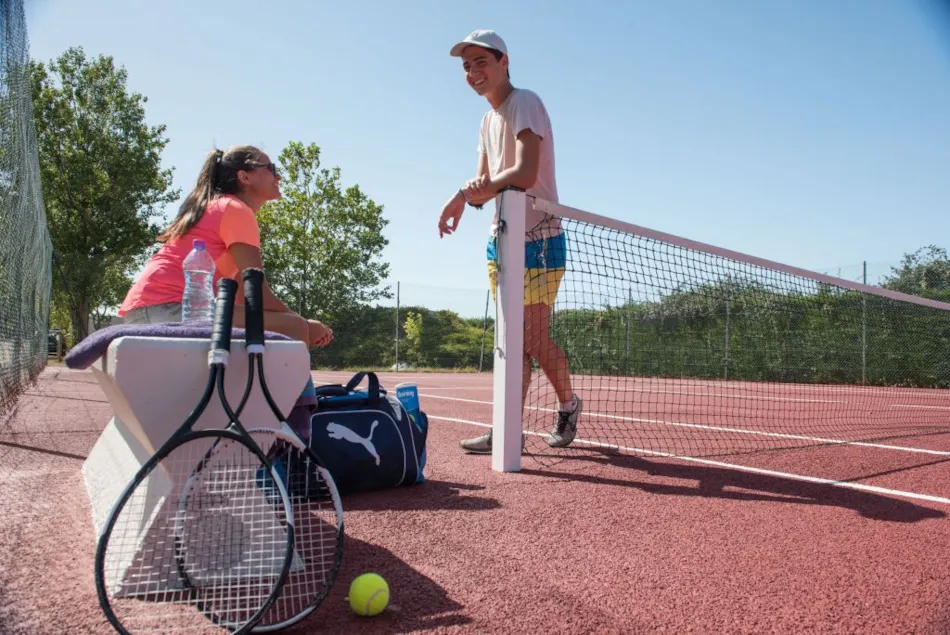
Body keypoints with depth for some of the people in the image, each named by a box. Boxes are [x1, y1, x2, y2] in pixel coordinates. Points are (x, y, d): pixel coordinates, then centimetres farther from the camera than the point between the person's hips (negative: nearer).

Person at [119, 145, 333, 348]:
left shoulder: (218, 207, 23)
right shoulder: (236, 210, -6)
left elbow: (242, 292, 15)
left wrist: (297, 322, 6)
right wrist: (304, 325, 0)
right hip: (168, 307, -11)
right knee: (293, 329, -20)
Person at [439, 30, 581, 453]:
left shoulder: (525, 104, -11)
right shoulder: (488, 121, 15)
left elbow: (525, 175, -25)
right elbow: (483, 185, 9)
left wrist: (468, 192, -20)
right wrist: (471, 193, -14)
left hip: (537, 239, -8)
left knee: (534, 340, -7)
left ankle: (568, 404, 14)